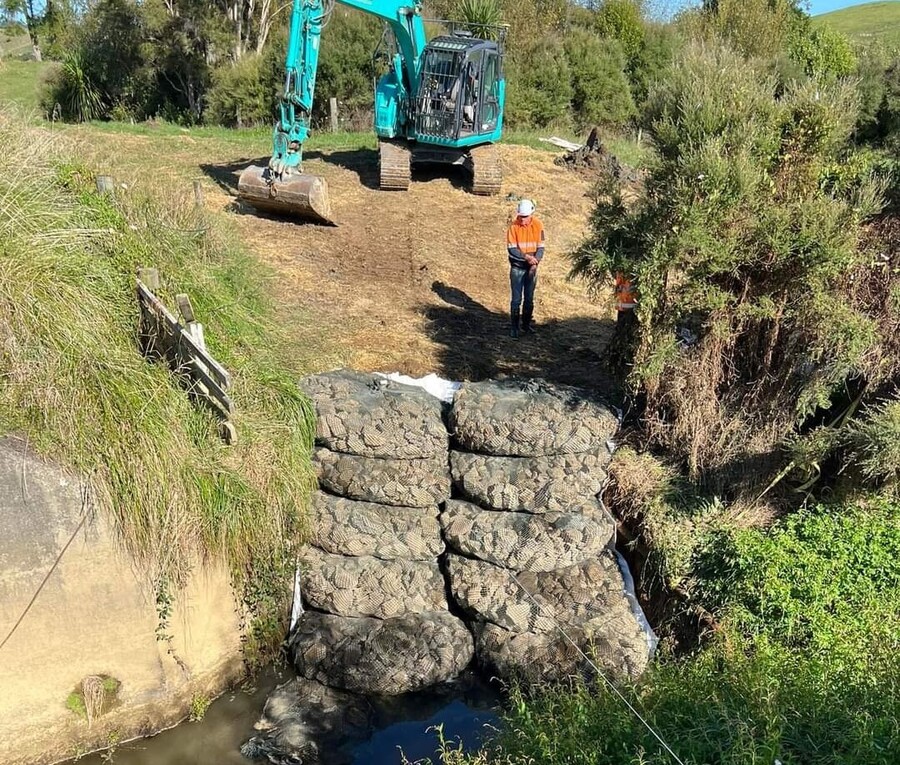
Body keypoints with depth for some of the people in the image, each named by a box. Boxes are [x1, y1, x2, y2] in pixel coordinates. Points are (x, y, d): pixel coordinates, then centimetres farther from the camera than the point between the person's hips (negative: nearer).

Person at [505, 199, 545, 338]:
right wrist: (526, 257, -23)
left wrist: (535, 263, -18)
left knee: (529, 299, 11)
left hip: (532, 268, 2)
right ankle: (514, 327, 7)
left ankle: (526, 324, 25)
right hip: (517, 268, -2)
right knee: (516, 299, -1)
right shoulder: (513, 227, -11)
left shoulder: (538, 226, -6)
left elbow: (541, 247, -4)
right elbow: (511, 249, -12)